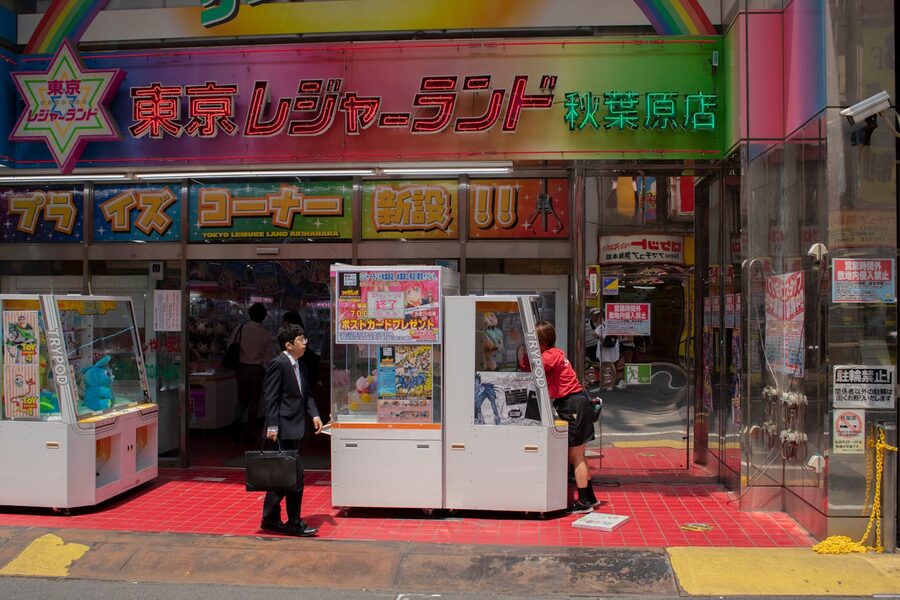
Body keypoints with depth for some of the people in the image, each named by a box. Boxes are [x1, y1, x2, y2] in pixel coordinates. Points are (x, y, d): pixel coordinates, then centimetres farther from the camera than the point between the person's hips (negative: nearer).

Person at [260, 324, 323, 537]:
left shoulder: (301, 366, 16)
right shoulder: (278, 364, -11)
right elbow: (270, 398, -14)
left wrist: (314, 415, 6)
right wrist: (272, 426, -19)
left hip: (296, 428, 9)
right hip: (285, 428, -9)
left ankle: (270, 519, 23)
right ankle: (294, 523, 1)